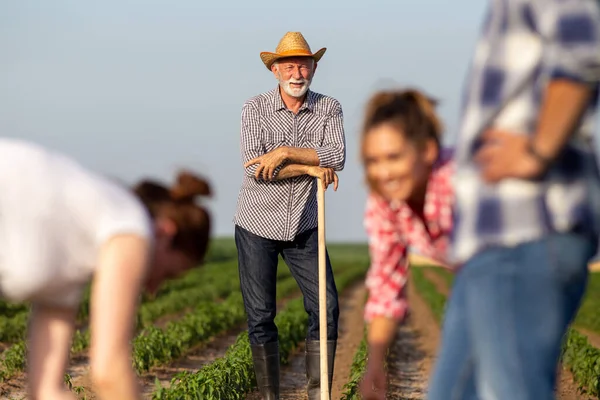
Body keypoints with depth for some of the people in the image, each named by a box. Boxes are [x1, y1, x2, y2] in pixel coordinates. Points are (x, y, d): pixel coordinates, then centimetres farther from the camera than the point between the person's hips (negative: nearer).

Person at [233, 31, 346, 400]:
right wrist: (310, 166, -19)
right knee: (260, 317, 2)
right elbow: (256, 168, -20)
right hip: (257, 226, -2)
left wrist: (286, 152, -26)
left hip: (304, 228, 2)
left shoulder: (329, 108, -2)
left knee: (326, 310, -3)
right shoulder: (255, 109, -7)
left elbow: (337, 157, -19)